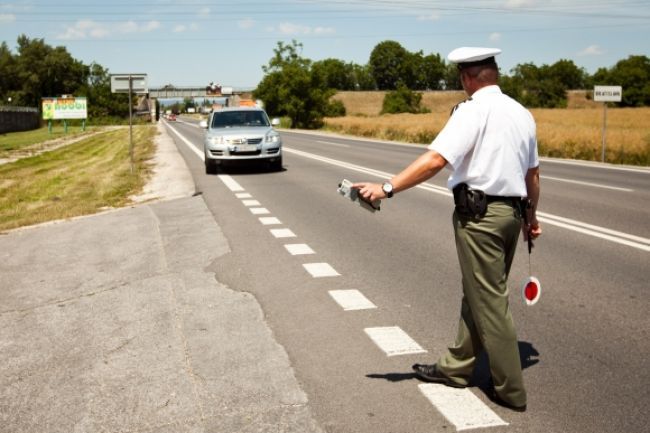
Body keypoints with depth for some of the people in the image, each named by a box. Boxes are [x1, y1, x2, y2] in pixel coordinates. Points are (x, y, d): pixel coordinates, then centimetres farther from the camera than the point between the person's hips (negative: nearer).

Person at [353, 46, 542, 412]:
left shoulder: (473, 110, -12)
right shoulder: (522, 113, 12)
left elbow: (436, 160, -24)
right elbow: (533, 173, 17)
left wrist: (387, 188, -26)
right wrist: (531, 216, 29)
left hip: (479, 213, -8)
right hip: (512, 212, 8)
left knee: (489, 301, 2)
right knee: (478, 294, 17)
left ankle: (511, 389, 11)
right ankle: (457, 366, 30)